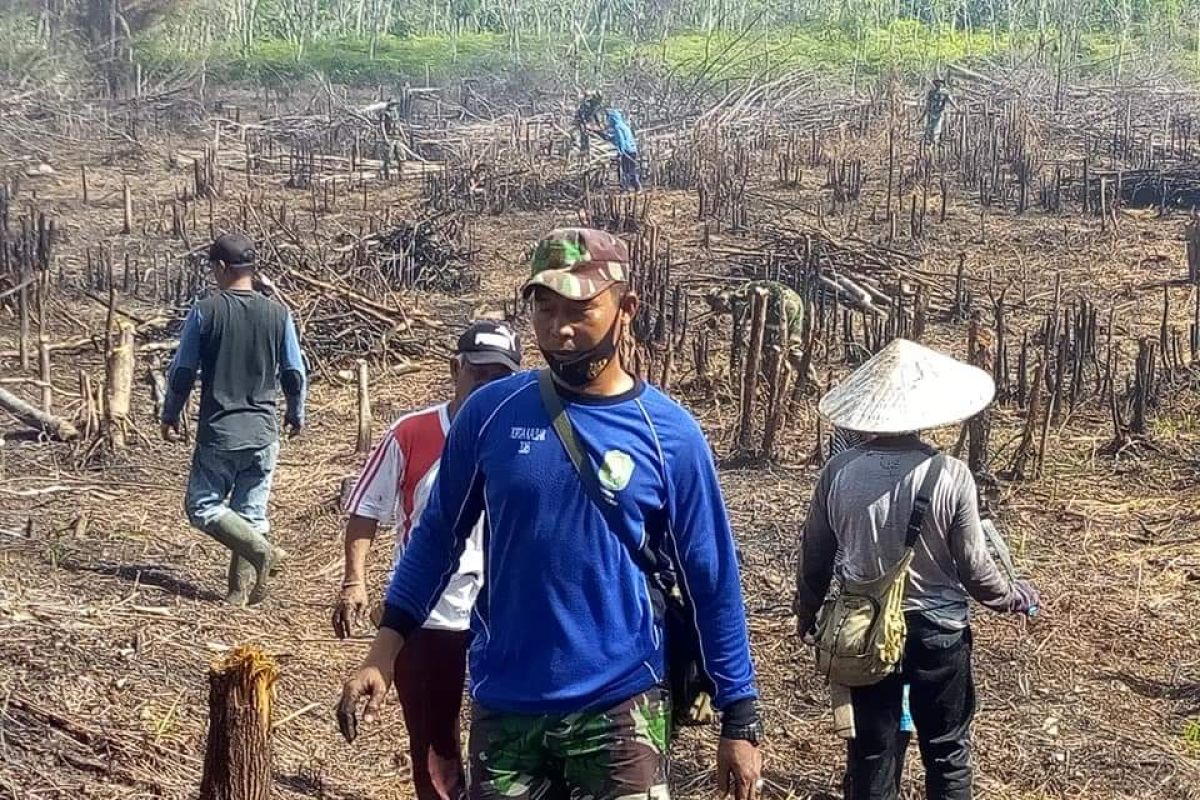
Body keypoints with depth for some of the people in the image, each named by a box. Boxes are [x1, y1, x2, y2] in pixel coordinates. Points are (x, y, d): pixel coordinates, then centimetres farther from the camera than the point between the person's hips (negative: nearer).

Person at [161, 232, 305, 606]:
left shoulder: (205, 311, -6)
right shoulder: (277, 314, 0)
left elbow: (182, 371, -1)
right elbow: (294, 373, 7)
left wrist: (170, 415, 13)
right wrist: (296, 414, 23)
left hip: (218, 432, -3)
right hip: (263, 433, 3)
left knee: (203, 506, 7)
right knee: (251, 513, 10)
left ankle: (261, 549, -13)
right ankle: (241, 592, 8)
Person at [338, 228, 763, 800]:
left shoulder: (670, 434, -7)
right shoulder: (489, 412, -3)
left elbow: (711, 582, -1)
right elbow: (439, 533, 7)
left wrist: (739, 717, 0)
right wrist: (385, 649, -1)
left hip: (618, 708, -1)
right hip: (504, 705, 2)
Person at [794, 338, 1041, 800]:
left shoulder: (839, 471, -10)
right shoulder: (950, 474, -17)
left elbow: (814, 556, 0)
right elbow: (973, 567, -9)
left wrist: (806, 614, 19)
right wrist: (1014, 596, 11)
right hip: (937, 629, -2)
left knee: (871, 749, 14)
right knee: (946, 750, 15)